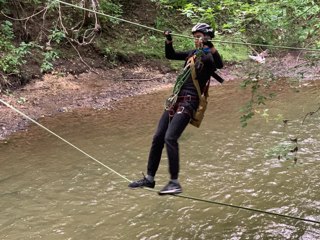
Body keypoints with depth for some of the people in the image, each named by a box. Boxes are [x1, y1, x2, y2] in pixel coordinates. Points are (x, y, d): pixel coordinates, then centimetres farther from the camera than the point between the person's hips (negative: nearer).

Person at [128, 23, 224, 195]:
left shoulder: (208, 57, -4)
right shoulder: (192, 53, 18)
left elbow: (219, 64, -26)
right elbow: (170, 55, 26)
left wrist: (210, 46, -38)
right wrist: (169, 40, 10)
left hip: (189, 101, -8)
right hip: (176, 99, 8)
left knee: (170, 138, -21)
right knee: (158, 138, 6)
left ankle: (175, 183, -16)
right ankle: (149, 178, 15)